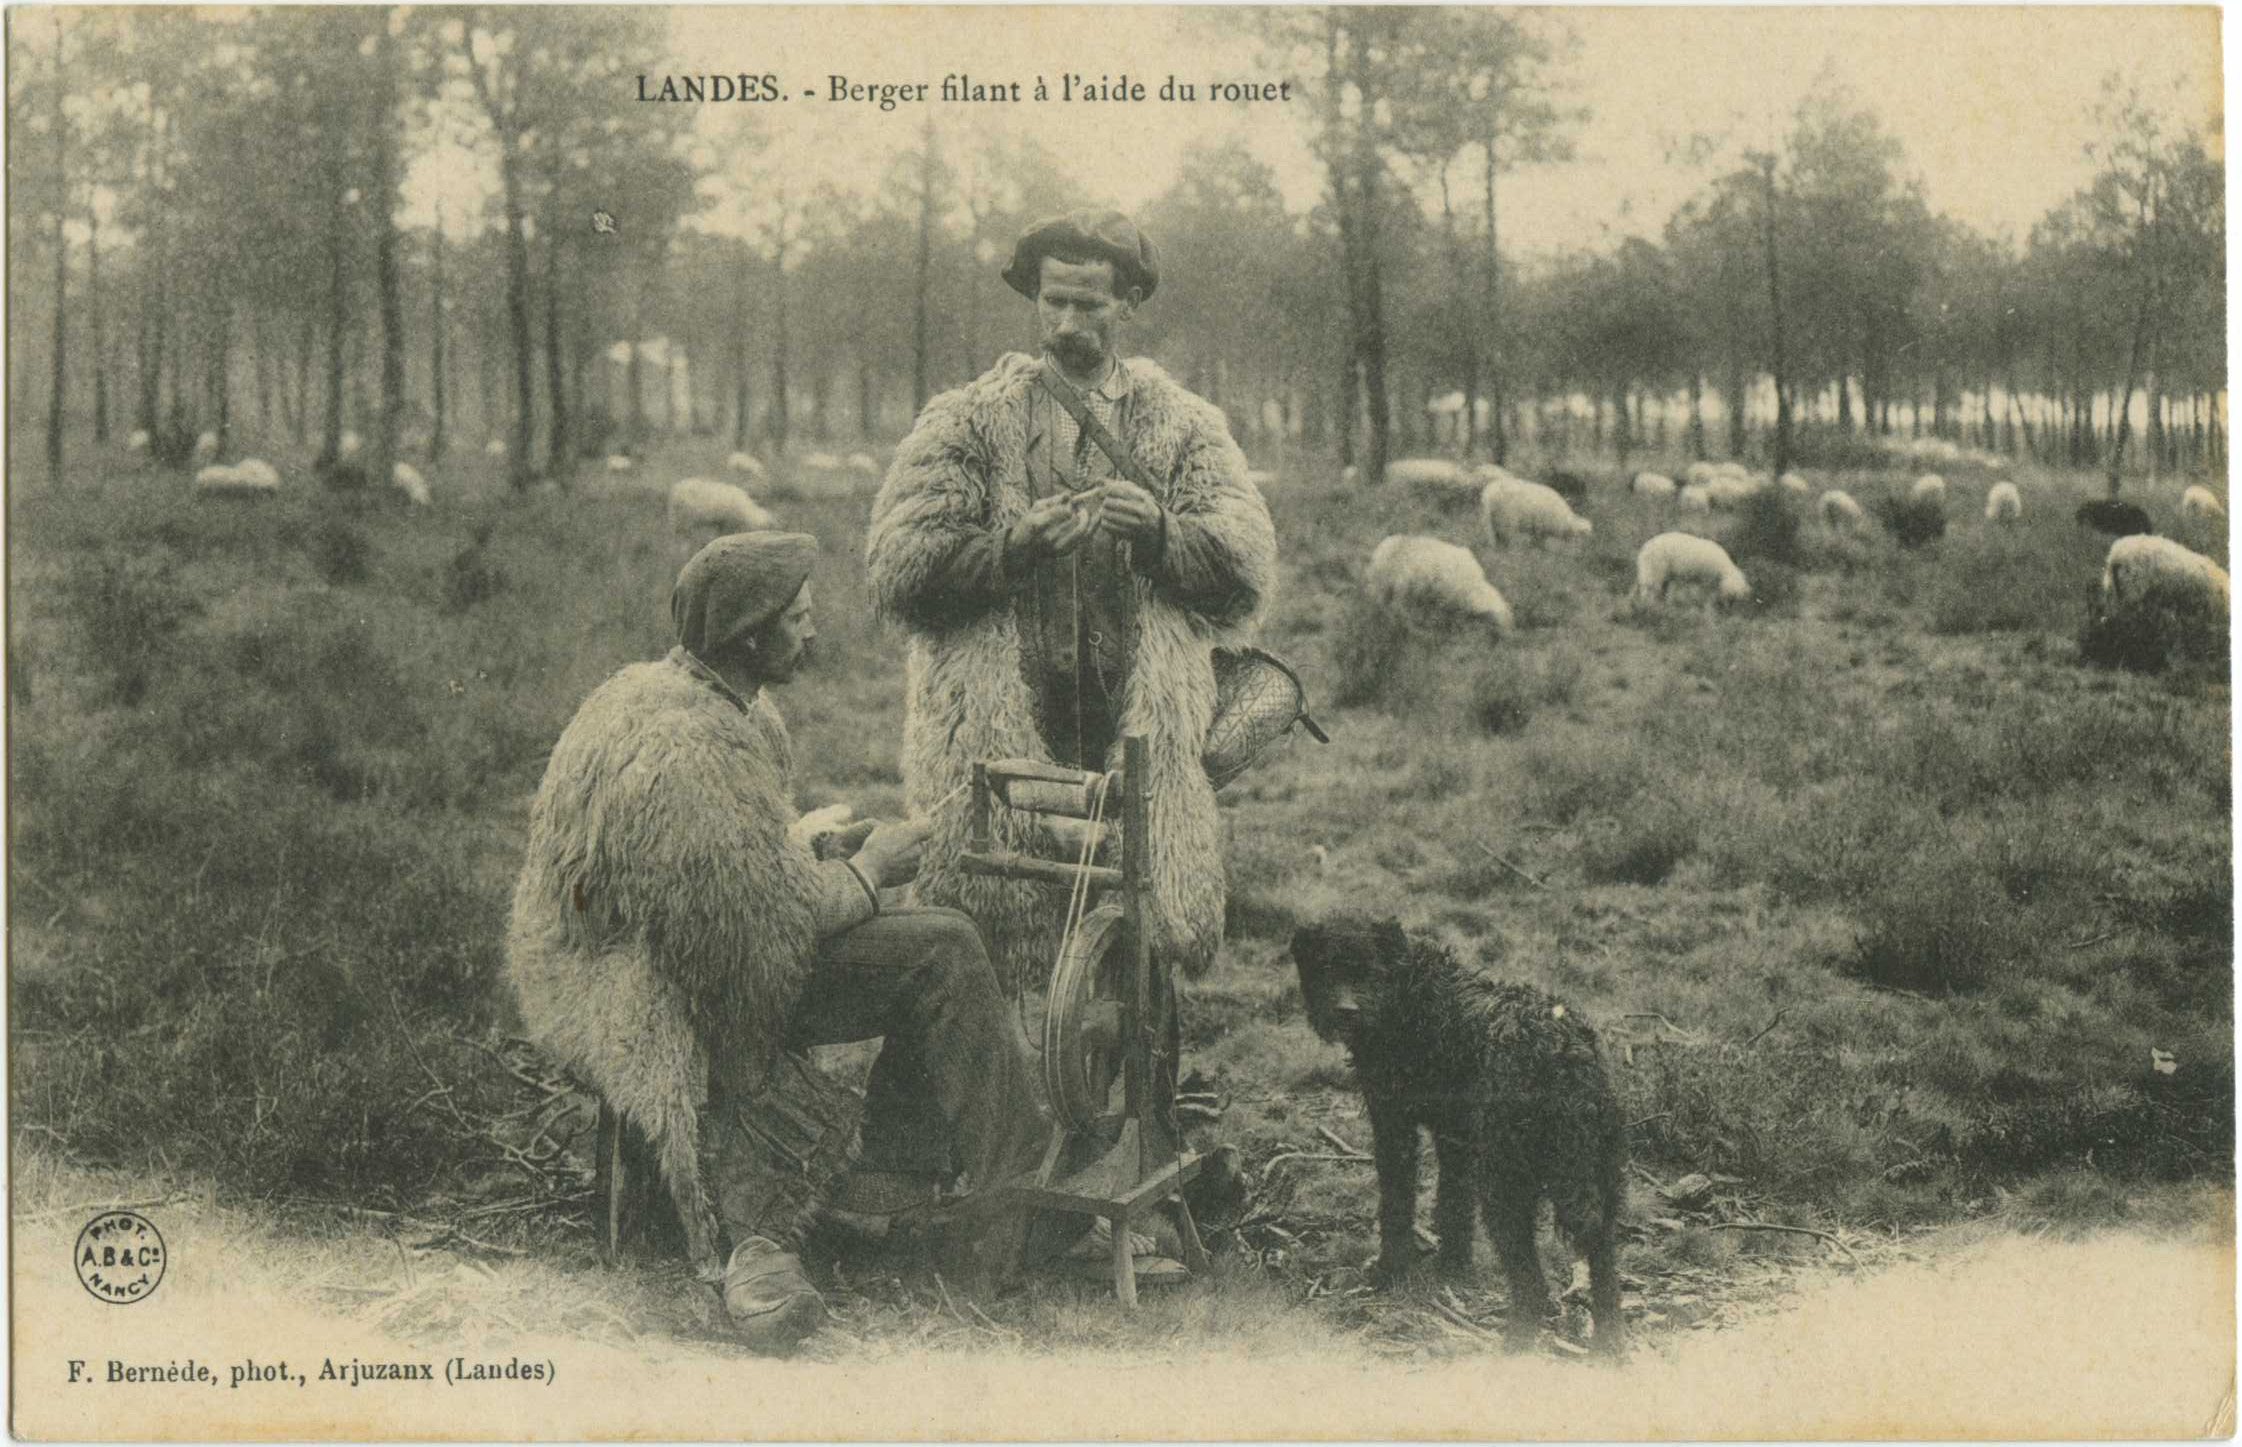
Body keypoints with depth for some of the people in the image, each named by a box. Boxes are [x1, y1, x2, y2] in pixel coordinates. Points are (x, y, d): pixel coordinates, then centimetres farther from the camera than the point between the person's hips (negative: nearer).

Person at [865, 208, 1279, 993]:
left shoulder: (1184, 426, 14)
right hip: (997, 739, -1)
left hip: (1144, 742, 1)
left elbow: (1251, 567, 3)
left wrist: (1161, 530, -16)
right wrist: (1013, 543, -14)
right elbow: (896, 567, 0)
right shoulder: (969, 420, 10)